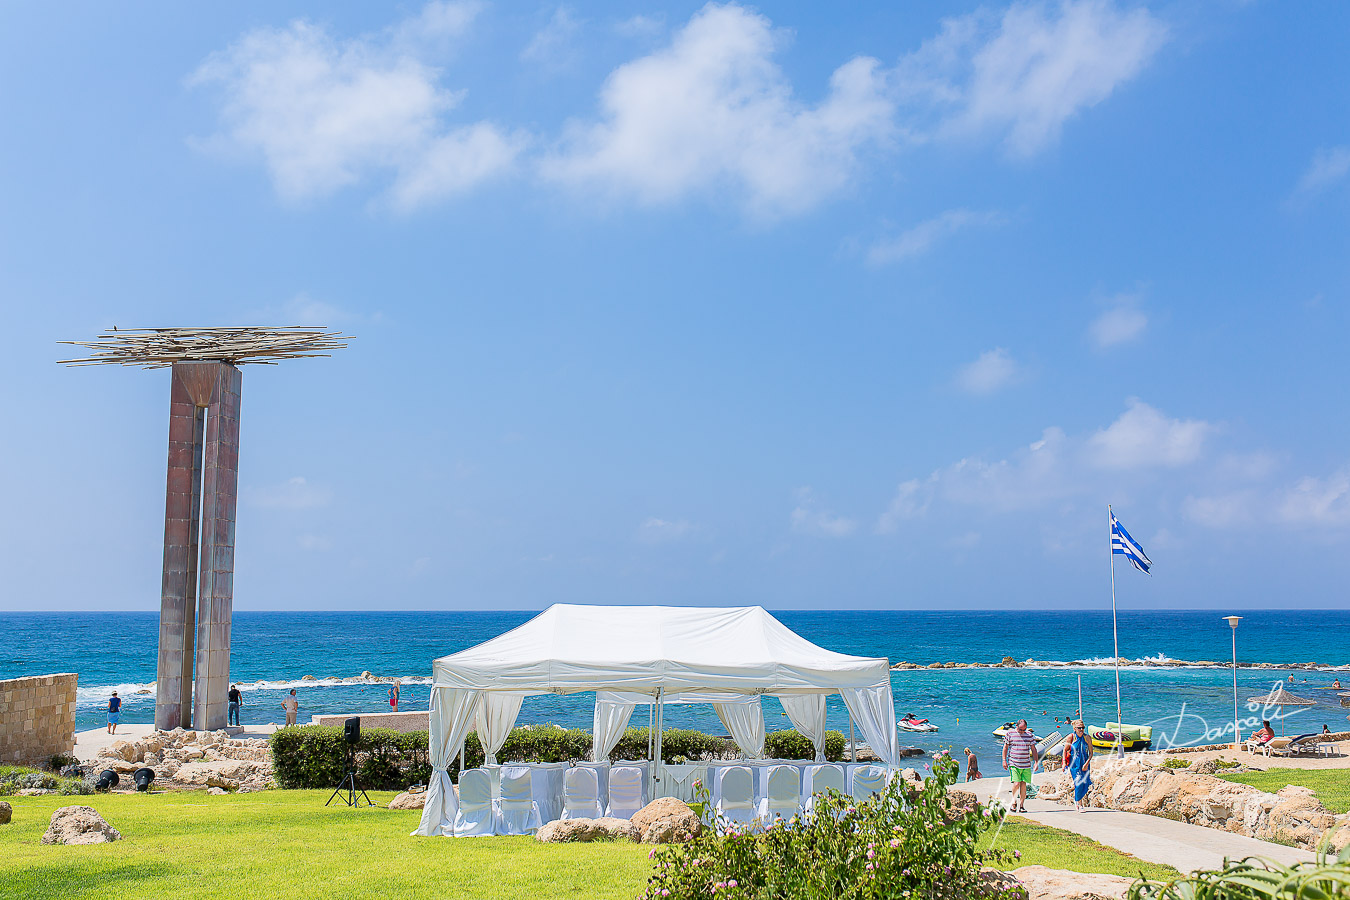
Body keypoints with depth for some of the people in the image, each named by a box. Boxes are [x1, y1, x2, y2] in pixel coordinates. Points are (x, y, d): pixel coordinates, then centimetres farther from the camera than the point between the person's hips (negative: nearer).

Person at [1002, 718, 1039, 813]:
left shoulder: (1030, 735, 7)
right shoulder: (1010, 734, 1)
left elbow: (1033, 749, 13)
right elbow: (1005, 747, 6)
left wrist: (1036, 762, 7)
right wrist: (1004, 760, 1)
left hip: (1026, 764, 3)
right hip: (1014, 764, -2)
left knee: (1023, 784, 0)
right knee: (1016, 783, -13)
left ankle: (1021, 805, 7)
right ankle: (1014, 802, 7)